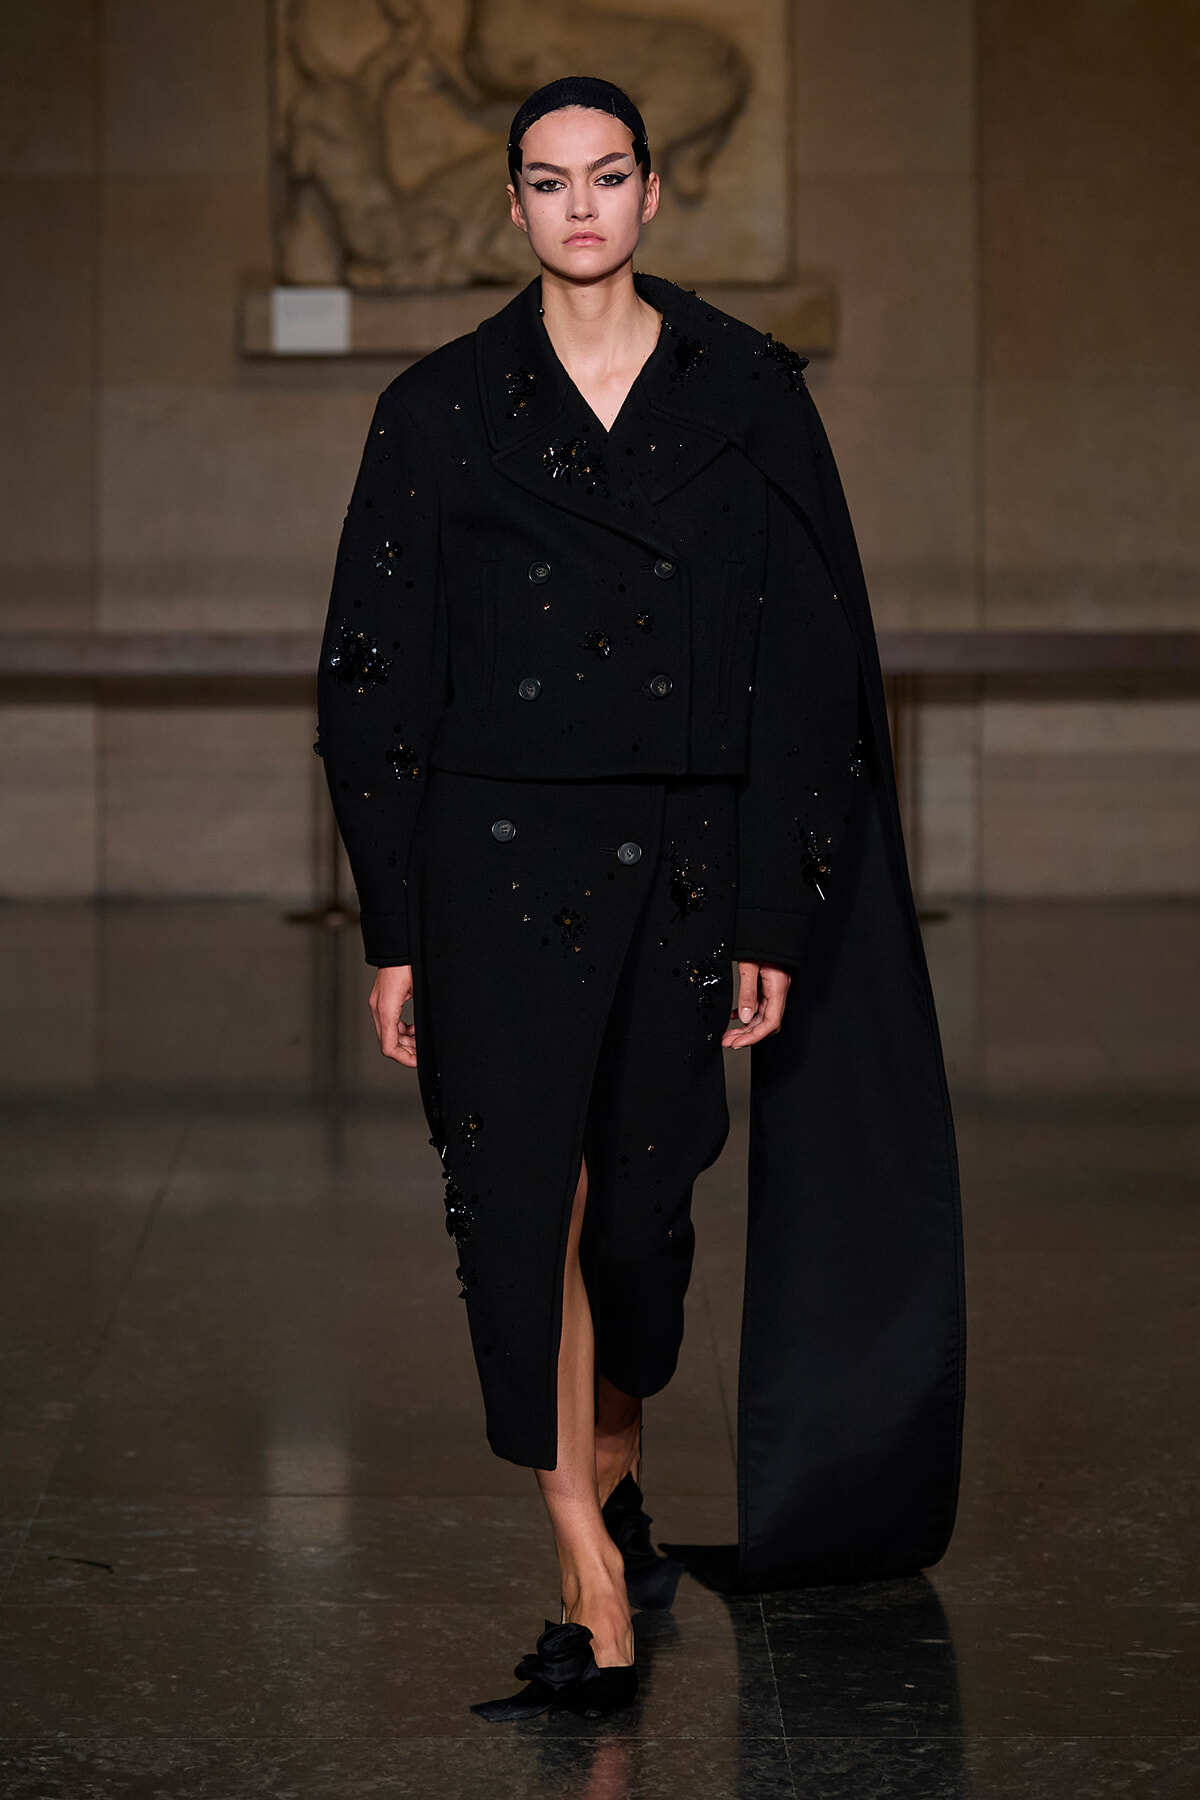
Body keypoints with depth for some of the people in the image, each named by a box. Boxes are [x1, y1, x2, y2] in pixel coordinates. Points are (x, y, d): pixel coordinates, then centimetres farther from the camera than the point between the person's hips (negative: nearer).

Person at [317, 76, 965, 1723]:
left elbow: (802, 670, 1)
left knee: (646, 1202, 9)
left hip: (683, 858, 1)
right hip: (501, 857, -1)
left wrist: (776, 922, -4)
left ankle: (614, 1473, 37)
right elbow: (382, 678, 2)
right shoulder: (442, 410, 2)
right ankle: (594, 1587, -1)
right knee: (526, 1203, -6)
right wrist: (395, 936, -2)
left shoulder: (749, 395, 2)